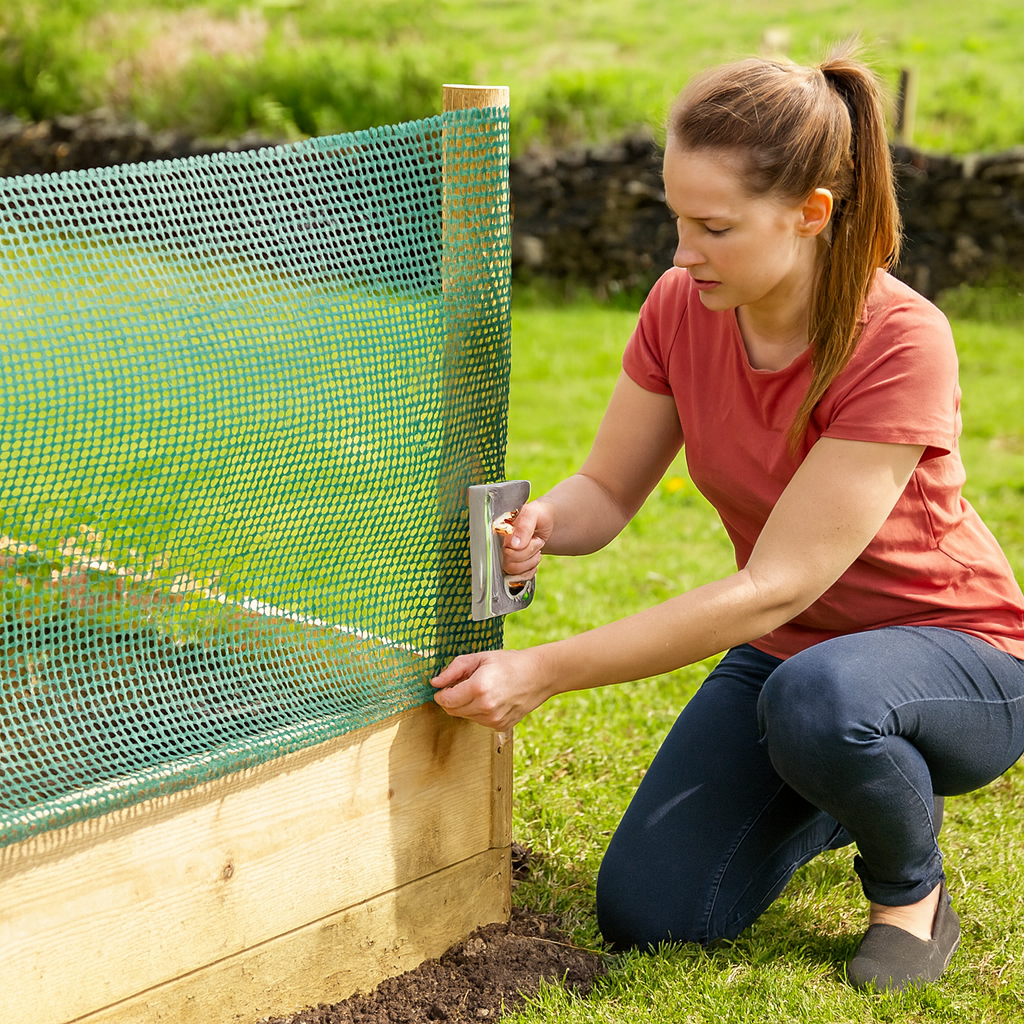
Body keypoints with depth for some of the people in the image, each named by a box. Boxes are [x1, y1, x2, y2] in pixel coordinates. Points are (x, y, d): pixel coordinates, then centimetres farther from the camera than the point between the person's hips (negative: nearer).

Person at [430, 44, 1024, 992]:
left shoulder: (900, 344, -29)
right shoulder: (683, 307, -11)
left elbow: (775, 585, -31)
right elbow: (607, 493, -2)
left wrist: (545, 671, -33)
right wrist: (539, 525, -28)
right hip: (785, 648, 6)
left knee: (814, 698, -41)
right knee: (645, 915, -8)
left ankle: (911, 886, -5)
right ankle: (839, 796, 22)